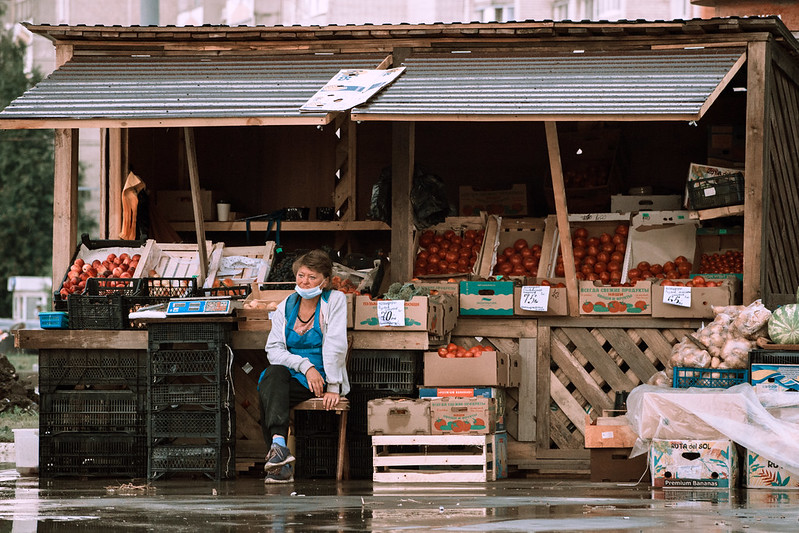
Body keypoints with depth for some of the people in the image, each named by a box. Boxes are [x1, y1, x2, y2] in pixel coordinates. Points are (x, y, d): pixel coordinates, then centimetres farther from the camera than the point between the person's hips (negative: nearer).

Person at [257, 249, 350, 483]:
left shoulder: (335, 301, 1)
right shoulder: (285, 307, 12)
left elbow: (336, 346, -9)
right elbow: (274, 349, 2)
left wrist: (333, 387, -17)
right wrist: (305, 366, -15)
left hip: (322, 378, -4)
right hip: (290, 375, 4)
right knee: (274, 373, -33)